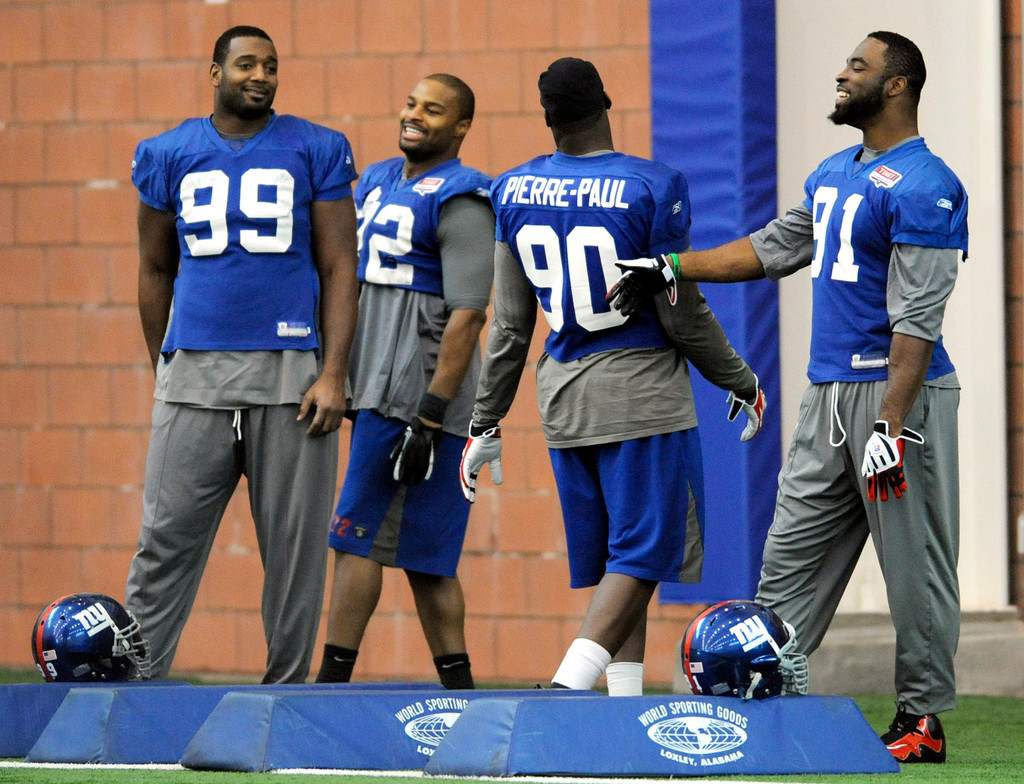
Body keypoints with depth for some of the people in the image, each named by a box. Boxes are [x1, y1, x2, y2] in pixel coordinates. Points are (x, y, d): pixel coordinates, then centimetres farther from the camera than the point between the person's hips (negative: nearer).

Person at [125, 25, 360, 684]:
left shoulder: (315, 152, 6)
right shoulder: (169, 155, 10)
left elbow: (338, 269, 3)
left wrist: (333, 375, -6)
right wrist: (163, 372, 13)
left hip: (291, 370, -1)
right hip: (196, 367, 1)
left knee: (294, 542, 2)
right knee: (167, 539, -3)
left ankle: (288, 685, 10)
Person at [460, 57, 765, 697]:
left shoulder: (515, 193, 1)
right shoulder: (651, 189, -12)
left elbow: (510, 326, 6)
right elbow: (684, 317, -8)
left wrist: (487, 422, 15)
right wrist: (742, 383, 8)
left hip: (563, 397, 5)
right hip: (644, 395, -5)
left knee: (608, 562, 12)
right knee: (640, 557, -3)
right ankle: (566, 691, -20)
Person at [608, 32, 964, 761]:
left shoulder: (923, 188, -13)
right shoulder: (836, 175, 16)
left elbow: (917, 321, -18)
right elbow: (775, 248, 28)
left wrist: (891, 428, -23)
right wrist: (671, 268, 25)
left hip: (897, 392, -9)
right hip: (829, 393, 9)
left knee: (914, 564, -2)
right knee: (791, 560, 8)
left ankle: (923, 719, 4)